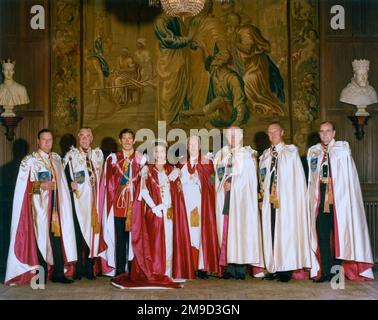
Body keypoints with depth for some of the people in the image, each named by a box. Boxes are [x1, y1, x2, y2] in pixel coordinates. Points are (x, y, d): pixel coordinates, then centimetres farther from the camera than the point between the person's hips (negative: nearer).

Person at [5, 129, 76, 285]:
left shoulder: (56, 158, 15)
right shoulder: (30, 160, 0)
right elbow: (23, 185, -5)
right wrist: (40, 186, -16)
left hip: (55, 204, 4)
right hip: (39, 205, -4)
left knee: (58, 236, 1)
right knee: (40, 236, -5)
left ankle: (58, 272, 8)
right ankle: (41, 276, 2)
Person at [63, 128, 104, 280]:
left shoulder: (98, 154, 13)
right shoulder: (71, 155, 5)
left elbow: (101, 176, 15)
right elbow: (66, 175, 0)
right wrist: (71, 183, -18)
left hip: (93, 199, 2)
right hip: (78, 198, -2)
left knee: (92, 229, -1)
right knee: (78, 230, -6)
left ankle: (89, 267, 6)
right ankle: (78, 268, 0)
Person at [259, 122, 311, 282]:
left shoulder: (291, 151, 4)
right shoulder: (265, 155, 17)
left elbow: (298, 178, 0)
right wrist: (263, 196, 6)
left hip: (286, 199, -4)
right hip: (269, 198, 4)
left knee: (285, 231, -7)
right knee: (271, 232, 1)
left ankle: (287, 269, -4)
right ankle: (274, 268, 5)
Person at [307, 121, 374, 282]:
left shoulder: (343, 149, 5)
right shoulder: (313, 152, 13)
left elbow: (348, 177, -1)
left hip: (339, 200, -2)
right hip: (320, 200, 2)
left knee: (339, 234, -2)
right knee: (322, 235, 0)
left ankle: (337, 270, 5)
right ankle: (325, 271, 5)